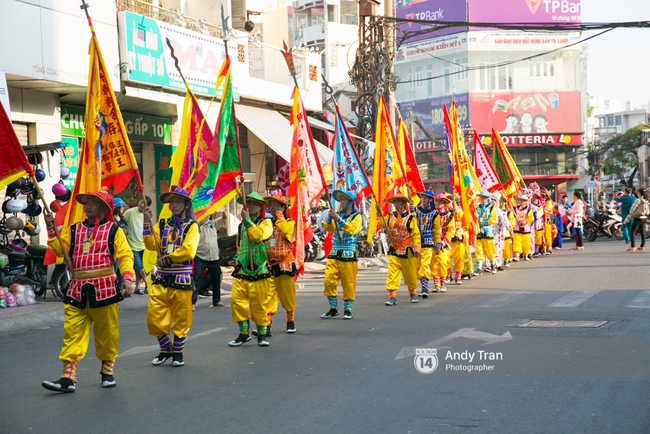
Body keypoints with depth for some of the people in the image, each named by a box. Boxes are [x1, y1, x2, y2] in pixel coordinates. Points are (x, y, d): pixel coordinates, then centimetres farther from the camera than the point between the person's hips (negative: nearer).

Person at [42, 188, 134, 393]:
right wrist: (51, 228, -6)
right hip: (77, 290, 3)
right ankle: (68, 378, -1)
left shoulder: (113, 230, 2)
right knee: (72, 334, -2)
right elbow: (59, 249, 4)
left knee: (106, 333, 8)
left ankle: (107, 371, 23)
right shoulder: (74, 230, 14)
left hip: (104, 289, -3)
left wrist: (127, 278, -19)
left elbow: (125, 256, -6)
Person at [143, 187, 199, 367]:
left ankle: (177, 352, 21)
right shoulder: (162, 224, 13)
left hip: (181, 278, -3)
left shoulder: (191, 226, 1)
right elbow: (151, 245, -2)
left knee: (181, 318, 3)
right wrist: (147, 223, -9)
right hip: (160, 278, 3)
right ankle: (165, 349, 20)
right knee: (154, 317, 0)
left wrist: (166, 260, -12)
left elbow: (188, 251, -15)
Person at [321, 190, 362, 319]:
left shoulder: (356, 216, 4)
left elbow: (352, 229, -15)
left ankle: (348, 310, 8)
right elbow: (328, 228, 3)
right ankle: (333, 309, 6)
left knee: (348, 284, -2)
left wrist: (338, 219, -23)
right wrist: (329, 218, -16)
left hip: (348, 255, -4)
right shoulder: (338, 215, 18)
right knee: (329, 281, -5)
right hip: (334, 254, 4)